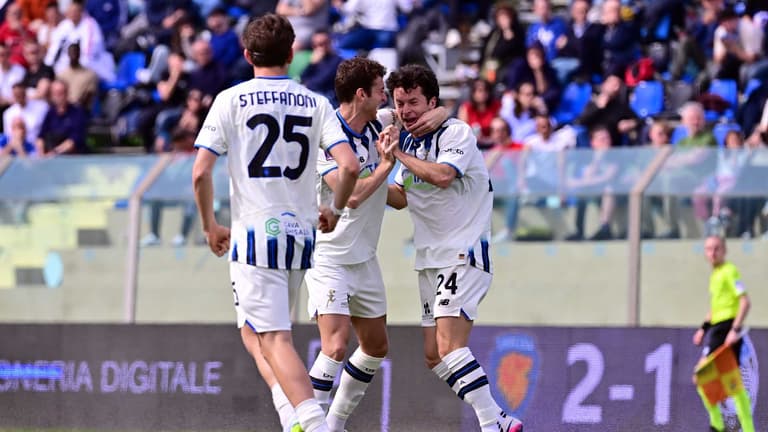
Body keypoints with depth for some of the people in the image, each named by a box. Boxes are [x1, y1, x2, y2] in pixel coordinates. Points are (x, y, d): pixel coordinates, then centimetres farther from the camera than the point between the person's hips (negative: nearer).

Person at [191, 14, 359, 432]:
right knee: (254, 331, 23)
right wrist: (334, 210, 14)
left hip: (254, 231, -4)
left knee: (274, 341, -8)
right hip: (300, 232, 4)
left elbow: (200, 172, -8)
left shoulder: (231, 100, -2)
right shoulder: (316, 104, 6)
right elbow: (349, 165, -5)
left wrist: (210, 226, 6)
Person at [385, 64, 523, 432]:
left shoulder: (456, 133, -10)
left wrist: (399, 155, -18)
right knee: (433, 356, 5)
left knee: (448, 347, -21)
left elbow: (443, 176, -28)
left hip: (464, 254, -9)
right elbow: (403, 197, 24)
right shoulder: (409, 142, 14)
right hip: (430, 260, 9)